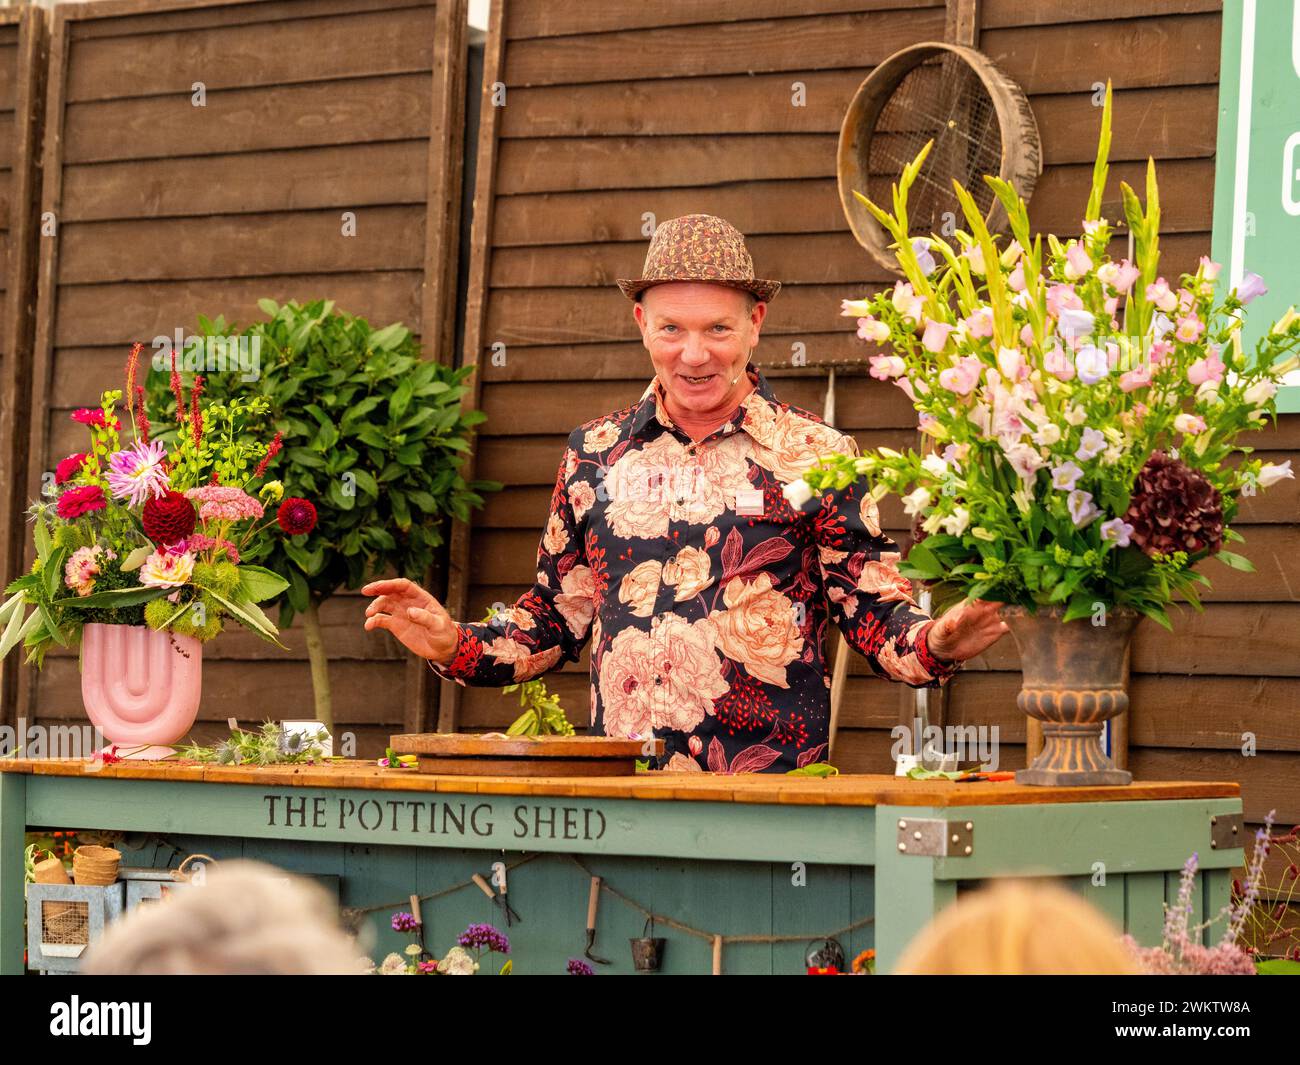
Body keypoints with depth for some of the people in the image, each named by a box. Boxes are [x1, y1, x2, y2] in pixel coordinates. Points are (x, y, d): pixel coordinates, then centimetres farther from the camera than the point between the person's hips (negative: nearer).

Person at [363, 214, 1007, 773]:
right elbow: (556, 620, 23)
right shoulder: (595, 454, 16)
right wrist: (454, 645, 8)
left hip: (773, 792, -2)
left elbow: (875, 612, 6)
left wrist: (935, 644, -15)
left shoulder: (815, 455, 6)